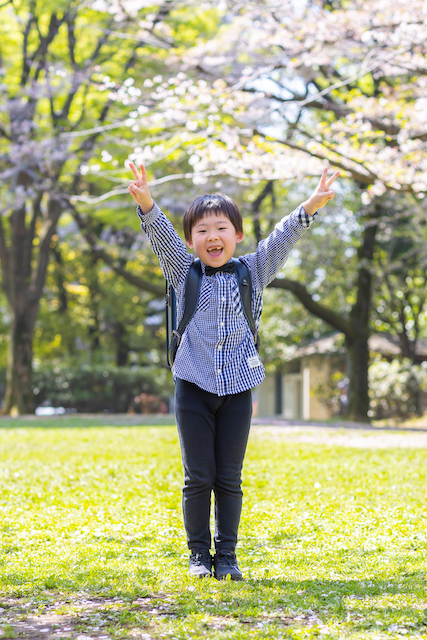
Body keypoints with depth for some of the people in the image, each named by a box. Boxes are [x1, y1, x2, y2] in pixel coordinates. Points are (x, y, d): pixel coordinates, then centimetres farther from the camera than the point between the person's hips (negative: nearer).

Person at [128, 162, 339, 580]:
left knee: (229, 479, 5)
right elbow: (162, 238, -10)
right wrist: (145, 204, -28)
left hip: (236, 389, 1)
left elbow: (281, 239, -3)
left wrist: (309, 207, -19)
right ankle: (199, 555, 15)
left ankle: (227, 555, 15)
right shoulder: (184, 273, 4)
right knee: (198, 478, 3)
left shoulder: (252, 273, 8)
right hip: (194, 388, -1)